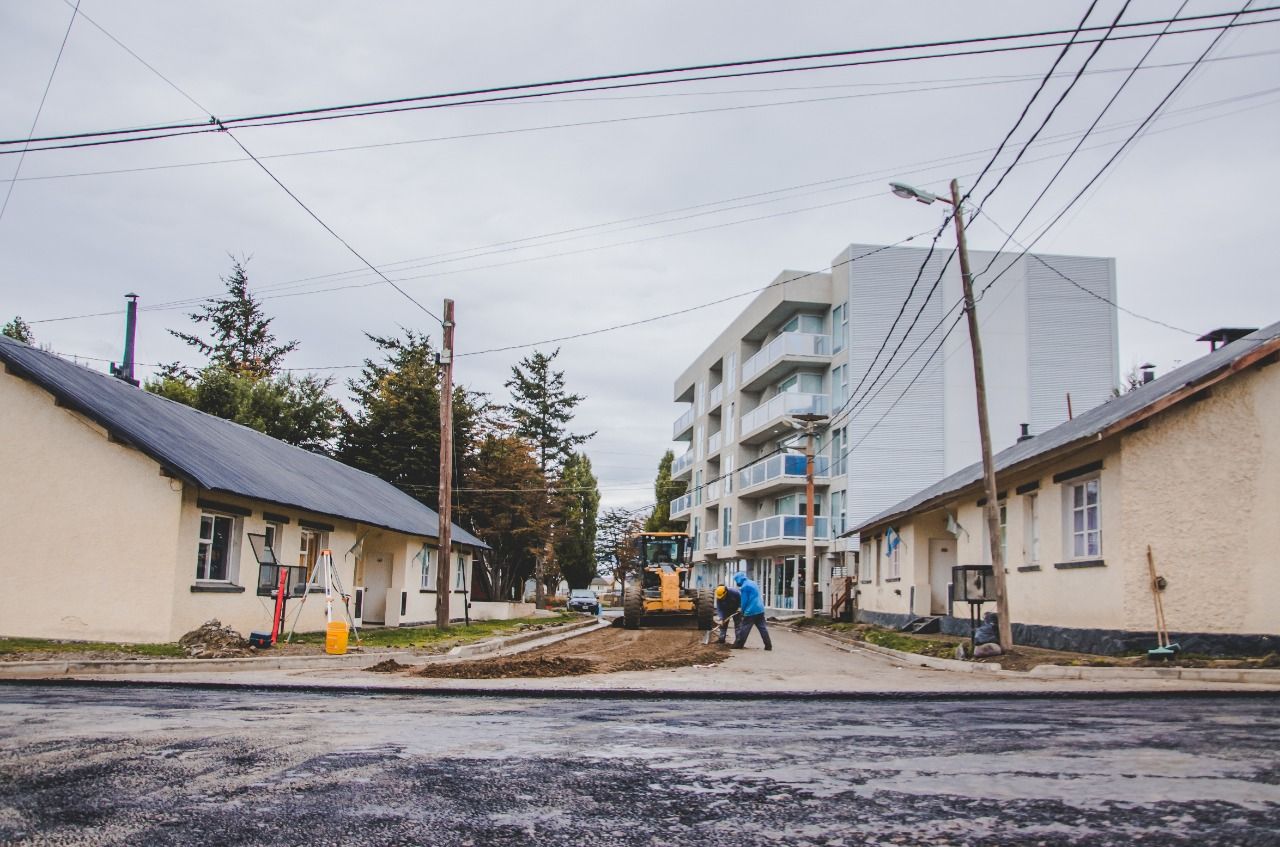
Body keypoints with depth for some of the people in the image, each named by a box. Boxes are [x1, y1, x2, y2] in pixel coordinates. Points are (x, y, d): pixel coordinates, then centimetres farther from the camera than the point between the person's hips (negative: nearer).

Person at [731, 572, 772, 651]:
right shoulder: (753, 583, 16)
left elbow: (744, 601, -11)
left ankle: (738, 645, 7)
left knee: (744, 629, 1)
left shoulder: (744, 586, -11)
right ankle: (768, 645, 5)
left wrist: (743, 611, 5)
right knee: (762, 628, 7)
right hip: (760, 610, 8)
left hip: (751, 611, -8)